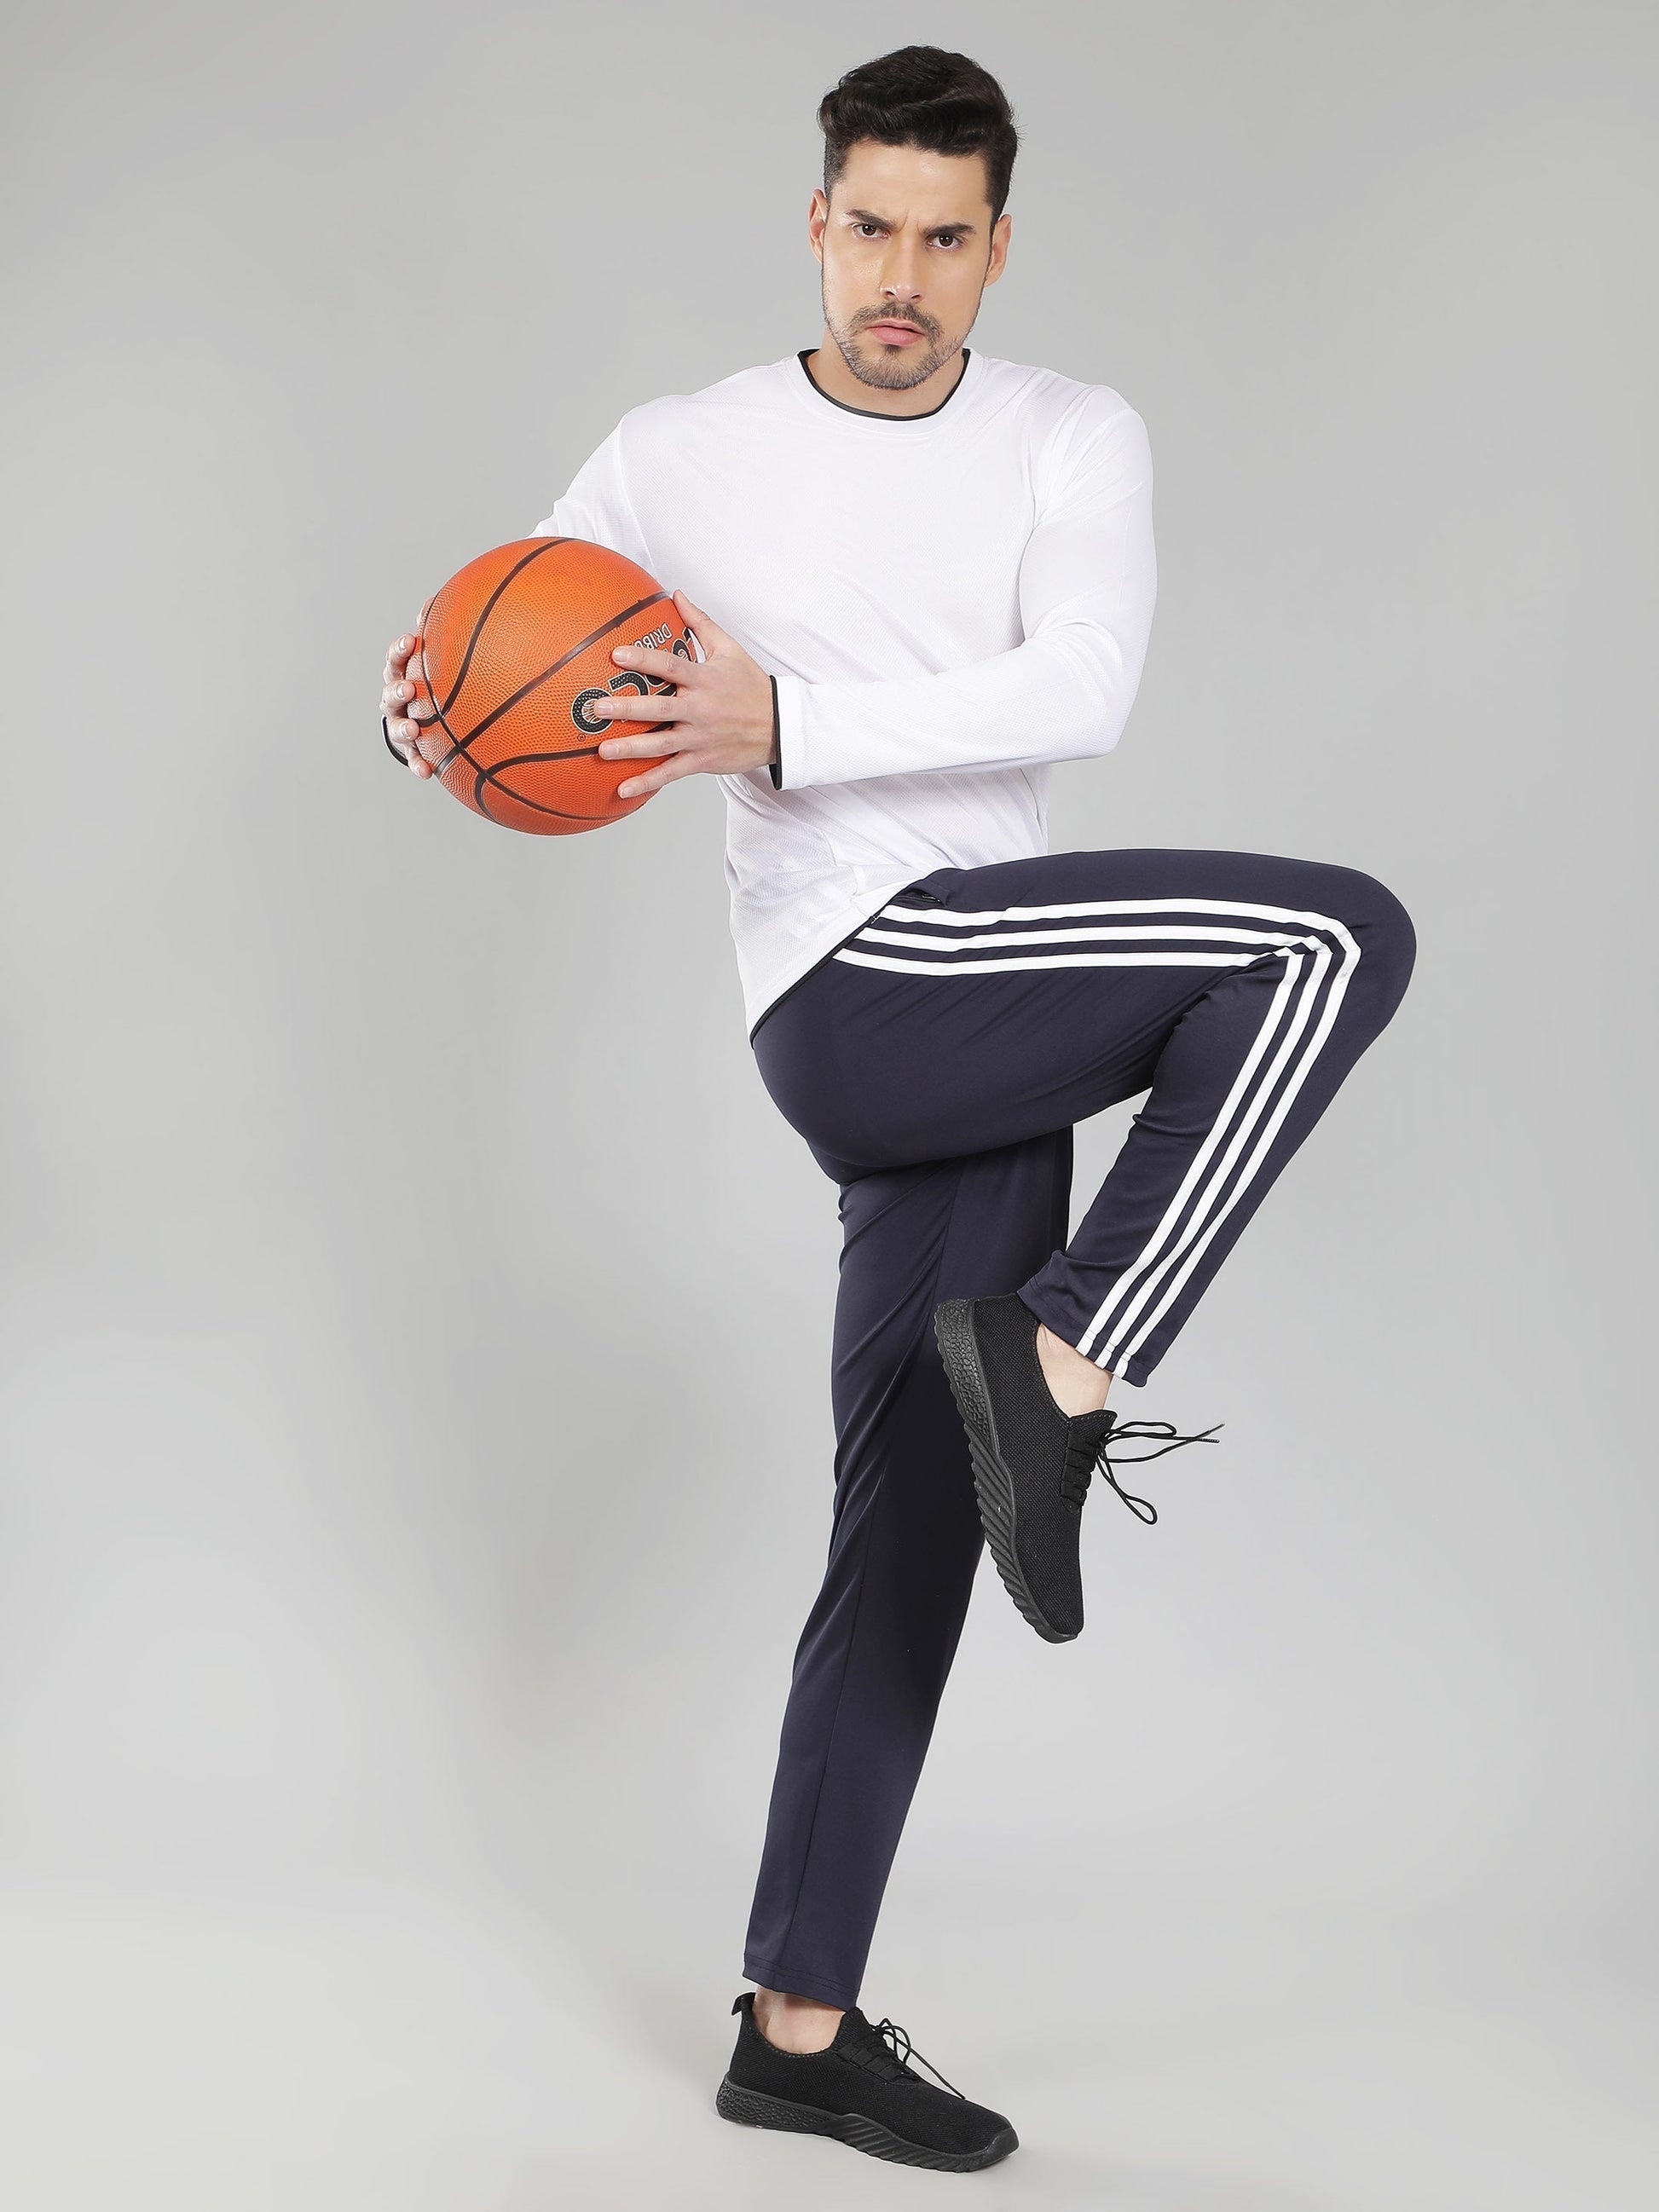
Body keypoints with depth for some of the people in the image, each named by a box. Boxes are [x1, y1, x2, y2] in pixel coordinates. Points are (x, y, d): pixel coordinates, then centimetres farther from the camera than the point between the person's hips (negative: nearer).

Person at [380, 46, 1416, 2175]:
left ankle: (798, 2031, 17)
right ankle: (1059, 1373, -18)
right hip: (860, 980, -4)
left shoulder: (1075, 442, 9)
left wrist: (787, 727, -22)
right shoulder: (677, 460, 7)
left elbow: (1082, 689, -10)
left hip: (989, 1043, 4)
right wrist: (426, 718, -13)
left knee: (910, 1560, 6)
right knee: (1330, 939, -22)